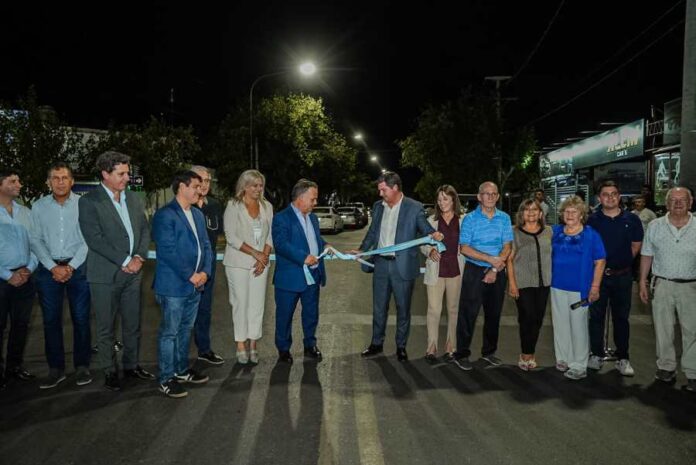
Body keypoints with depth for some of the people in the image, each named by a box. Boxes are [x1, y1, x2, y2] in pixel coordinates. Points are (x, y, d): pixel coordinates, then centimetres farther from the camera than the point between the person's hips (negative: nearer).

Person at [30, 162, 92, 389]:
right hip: (49, 268, 2)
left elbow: (88, 240, -5)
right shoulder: (39, 206, 4)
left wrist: (71, 267, -9)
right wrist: (53, 267, -7)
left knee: (81, 319, 2)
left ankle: (82, 366, 14)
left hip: (78, 267, -2)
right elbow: (36, 240, 3)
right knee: (51, 320, 6)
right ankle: (56, 369, 16)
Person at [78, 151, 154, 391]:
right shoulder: (89, 201, -8)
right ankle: (109, 371, 21)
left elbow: (144, 230, 10)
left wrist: (139, 257, -6)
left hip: (132, 272, 5)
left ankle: (131, 365, 28)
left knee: (133, 324, 13)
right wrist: (124, 261, -16)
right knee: (106, 328, 7)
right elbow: (94, 239, -16)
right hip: (105, 275, -5)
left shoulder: (133, 198, 9)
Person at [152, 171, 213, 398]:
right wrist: (190, 276, -16)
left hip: (196, 284, 8)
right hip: (173, 285, -8)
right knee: (169, 332, 2)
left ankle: (182, 370, 32)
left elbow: (206, 245, 13)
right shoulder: (165, 215, -13)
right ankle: (166, 379, 12)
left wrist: (205, 271, -2)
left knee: (185, 329, 18)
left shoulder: (198, 214, 13)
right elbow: (168, 251, -18)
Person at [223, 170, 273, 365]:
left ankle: (253, 344, 13)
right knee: (240, 303, 1)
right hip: (238, 262, -3)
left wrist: (264, 257, -5)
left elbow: (270, 234, 8)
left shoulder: (267, 206, 8)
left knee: (258, 303, 3)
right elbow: (231, 236, -10)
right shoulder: (233, 206, -4)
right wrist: (255, 253, -13)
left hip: (260, 263, 4)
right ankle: (241, 345, 11)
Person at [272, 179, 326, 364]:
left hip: (312, 275, 7)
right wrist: (303, 257, -30)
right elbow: (281, 244, -23)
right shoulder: (282, 218, -11)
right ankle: (283, 349, 23)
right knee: (284, 315, 7)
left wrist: (324, 245, 3)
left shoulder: (313, 218, 14)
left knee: (311, 313, 16)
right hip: (290, 277, -7)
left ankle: (310, 345, 32)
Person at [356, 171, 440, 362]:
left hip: (403, 266, -4)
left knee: (403, 309, 8)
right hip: (381, 264, 4)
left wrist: (433, 234, -29)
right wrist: (361, 250, 5)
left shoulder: (414, 207, -7)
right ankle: (377, 343, 29)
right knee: (379, 307, 14)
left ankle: (401, 346, 24)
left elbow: (424, 227, -7)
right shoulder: (378, 206, 8)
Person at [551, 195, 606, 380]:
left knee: (578, 326, 1)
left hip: (579, 288, -4)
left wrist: (595, 287, -9)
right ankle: (563, 358, 26)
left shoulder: (591, 235, -2)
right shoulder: (555, 232, 7)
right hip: (557, 286, 4)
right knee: (560, 324, 11)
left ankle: (579, 365, 10)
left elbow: (600, 262, -3)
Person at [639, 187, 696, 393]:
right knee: (663, 328, 9)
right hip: (662, 284, 1)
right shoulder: (655, 226, 3)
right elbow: (647, 255, 7)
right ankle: (666, 367, 23)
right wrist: (642, 282, 3)